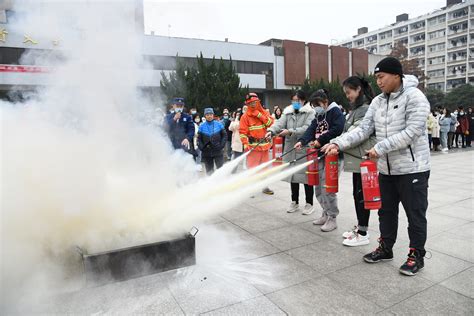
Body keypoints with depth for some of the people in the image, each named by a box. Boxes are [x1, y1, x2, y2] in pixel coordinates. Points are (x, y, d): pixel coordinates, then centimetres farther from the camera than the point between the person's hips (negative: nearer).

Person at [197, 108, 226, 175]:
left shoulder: (219, 124, 2)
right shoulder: (202, 126, 4)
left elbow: (224, 136, 5)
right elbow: (199, 139, 7)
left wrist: (221, 145, -7)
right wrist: (202, 147, -7)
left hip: (218, 151, -1)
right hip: (206, 153, 1)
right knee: (209, 170, 8)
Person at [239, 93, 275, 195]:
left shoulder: (263, 112, 10)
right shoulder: (245, 116, -3)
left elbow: (270, 122, -4)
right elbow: (242, 131, -8)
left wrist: (259, 115, -11)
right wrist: (245, 143, -19)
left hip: (264, 144, 5)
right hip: (253, 145, -5)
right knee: (252, 167, -9)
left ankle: (264, 186, 26)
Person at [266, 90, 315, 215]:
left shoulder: (310, 112, -4)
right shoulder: (288, 112, 10)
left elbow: (307, 128, -17)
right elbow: (280, 123, -5)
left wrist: (290, 131, -26)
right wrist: (271, 130, -25)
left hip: (305, 149, -5)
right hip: (291, 149, 5)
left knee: (306, 176, 2)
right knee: (293, 175, 13)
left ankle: (309, 204, 18)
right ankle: (294, 202, 28)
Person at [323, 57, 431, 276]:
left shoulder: (415, 97, -13)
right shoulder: (378, 102, 6)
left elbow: (411, 132, -22)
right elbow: (363, 129, 1)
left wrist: (379, 148, -24)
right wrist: (338, 143, -12)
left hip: (412, 168, -6)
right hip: (386, 169, 7)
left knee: (415, 214, 6)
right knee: (386, 211, 17)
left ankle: (417, 256, 24)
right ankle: (385, 248, 34)